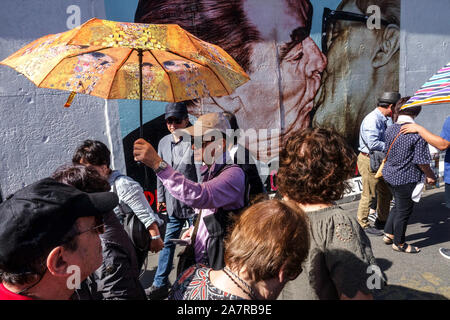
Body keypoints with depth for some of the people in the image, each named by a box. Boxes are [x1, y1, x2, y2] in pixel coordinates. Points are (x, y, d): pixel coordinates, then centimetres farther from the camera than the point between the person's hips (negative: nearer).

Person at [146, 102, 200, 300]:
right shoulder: (163, 143, 9)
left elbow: (201, 173, -11)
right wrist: (160, 198, 16)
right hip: (173, 204, 5)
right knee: (167, 242, 12)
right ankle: (160, 284, 24)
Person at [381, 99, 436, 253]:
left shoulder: (390, 129, -1)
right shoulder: (418, 132, -20)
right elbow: (421, 161, -17)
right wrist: (430, 176, -1)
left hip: (390, 174, 7)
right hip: (406, 178, -7)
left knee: (398, 205, 25)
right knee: (404, 210, 9)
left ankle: (388, 234, 34)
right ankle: (398, 243, 25)